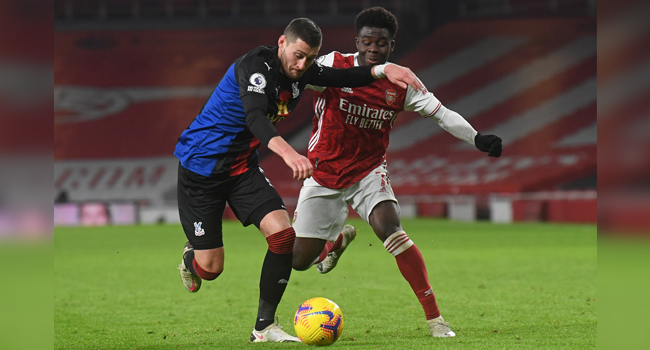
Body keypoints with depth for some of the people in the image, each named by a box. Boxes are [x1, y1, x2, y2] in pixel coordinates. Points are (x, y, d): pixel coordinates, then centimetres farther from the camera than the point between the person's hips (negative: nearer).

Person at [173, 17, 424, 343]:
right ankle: (190, 257, 36)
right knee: (210, 268, -5)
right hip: (201, 163, -7)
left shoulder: (301, 71, -2)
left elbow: (341, 77, 11)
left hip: (242, 165, 7)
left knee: (283, 235, -14)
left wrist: (383, 69, -8)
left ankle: (264, 327, -3)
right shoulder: (256, 65, -26)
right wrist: (287, 152, -59)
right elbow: (254, 117, -42)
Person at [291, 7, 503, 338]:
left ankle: (434, 317, -23)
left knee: (389, 228, -28)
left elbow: (441, 114, -4)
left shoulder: (400, 83, -5)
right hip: (324, 173, 0)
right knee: (299, 259, 2)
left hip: (369, 171, 0)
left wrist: (478, 139, -16)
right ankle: (339, 237, 41)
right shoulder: (334, 65, -12)